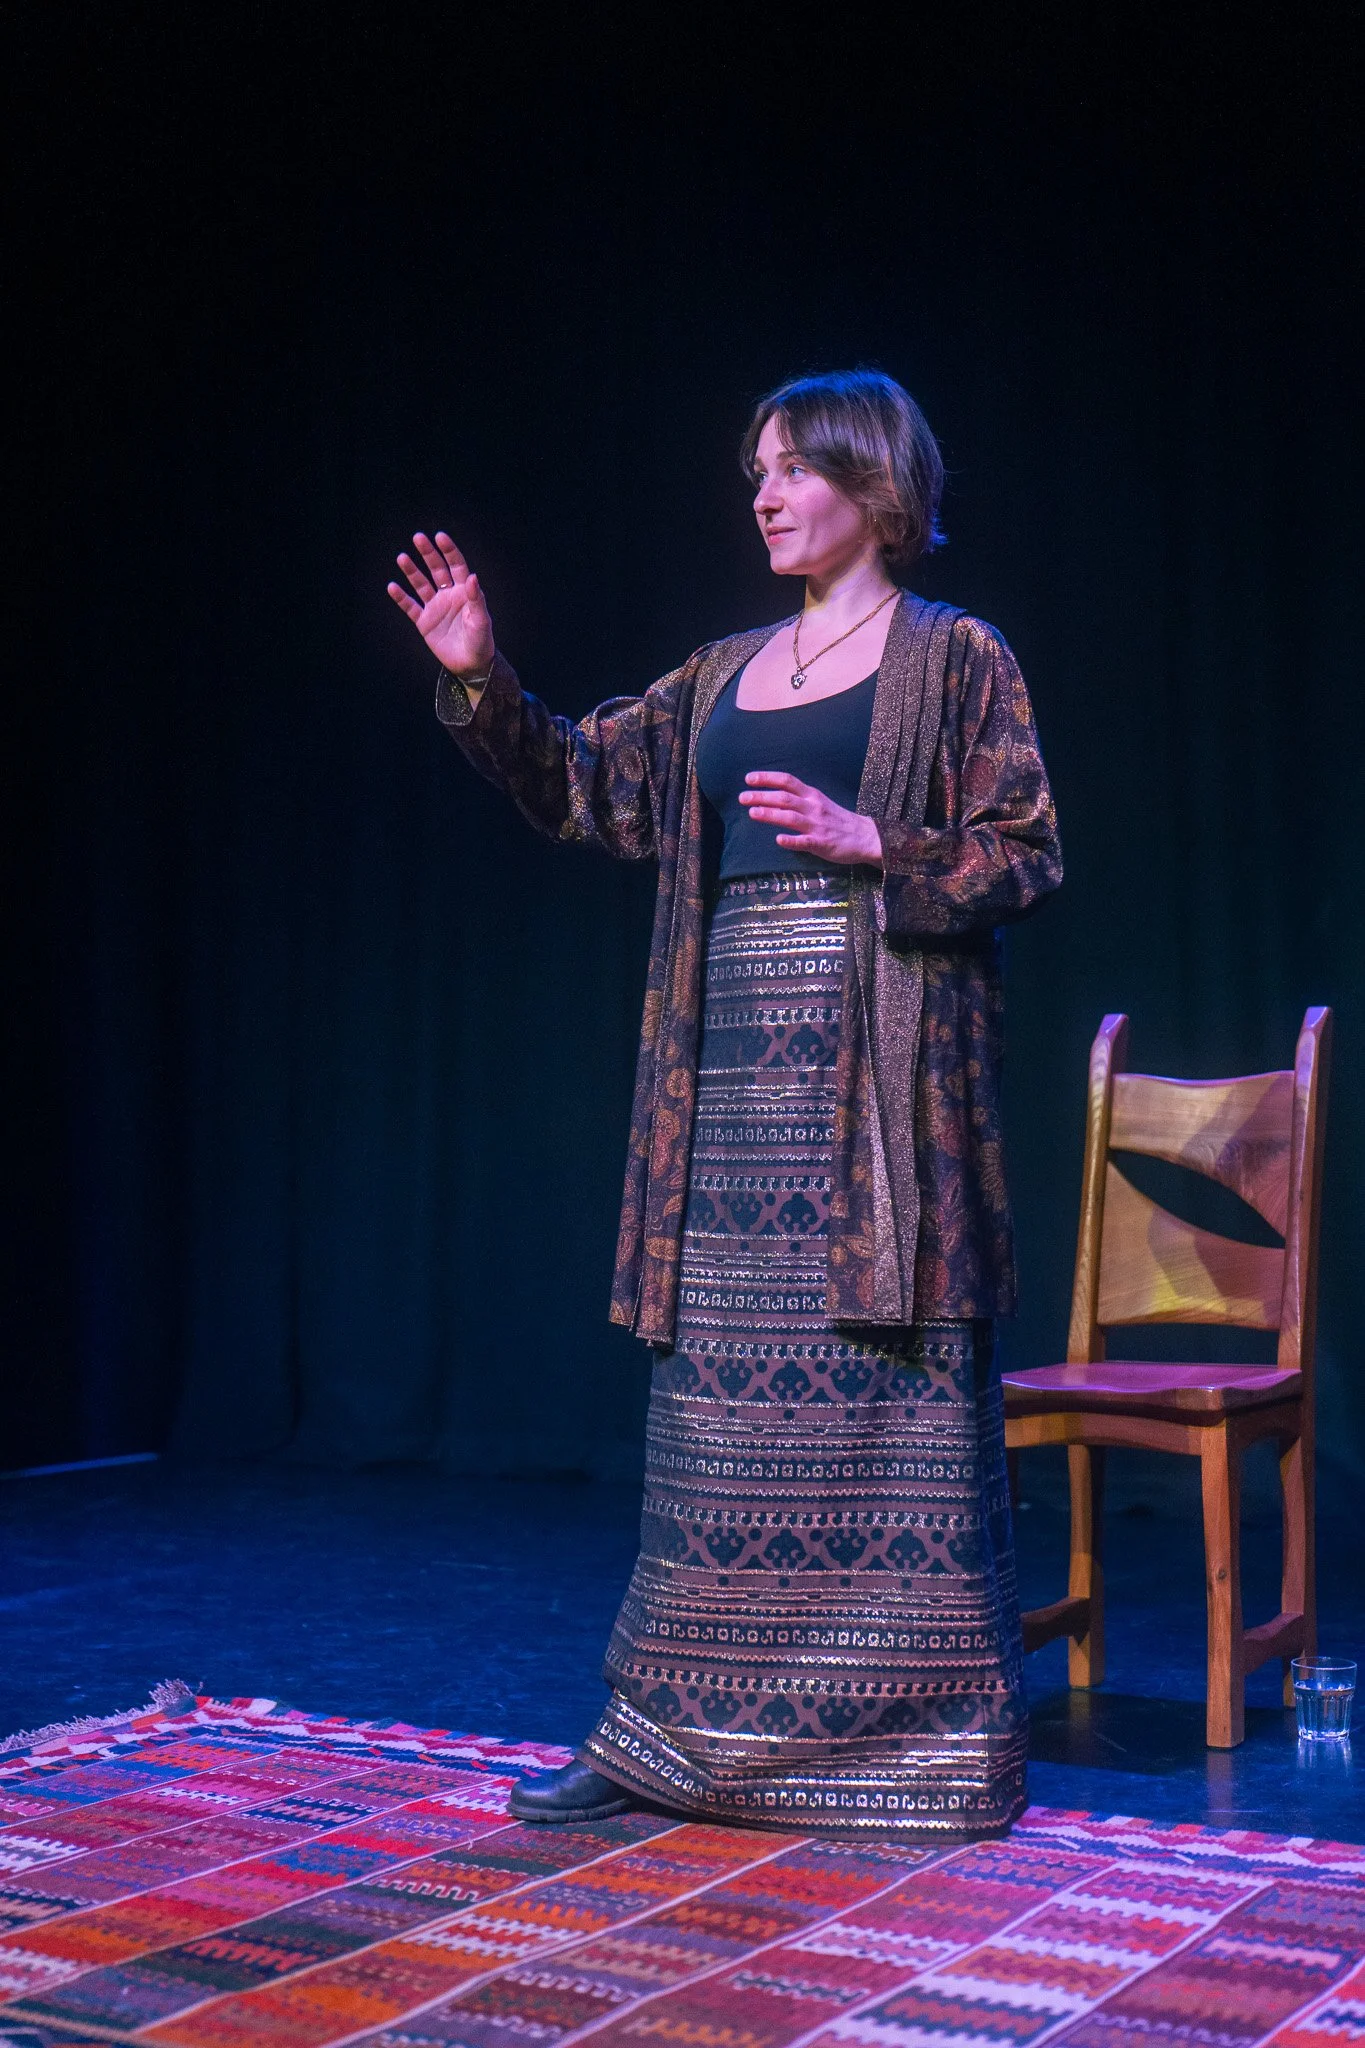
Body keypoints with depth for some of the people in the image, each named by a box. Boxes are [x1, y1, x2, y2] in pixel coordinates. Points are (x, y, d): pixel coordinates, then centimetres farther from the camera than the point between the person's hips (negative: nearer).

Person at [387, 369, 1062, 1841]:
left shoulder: (954, 658, 3)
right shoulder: (722, 675, 18)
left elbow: (1024, 854, -3)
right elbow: (586, 784, 16)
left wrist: (869, 843, -16)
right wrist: (480, 683, 3)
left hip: (880, 1075, -5)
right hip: (731, 1076, 5)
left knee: (893, 1397, -3)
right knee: (716, 1403, 7)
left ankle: (925, 1743, 8)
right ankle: (674, 1735, 15)